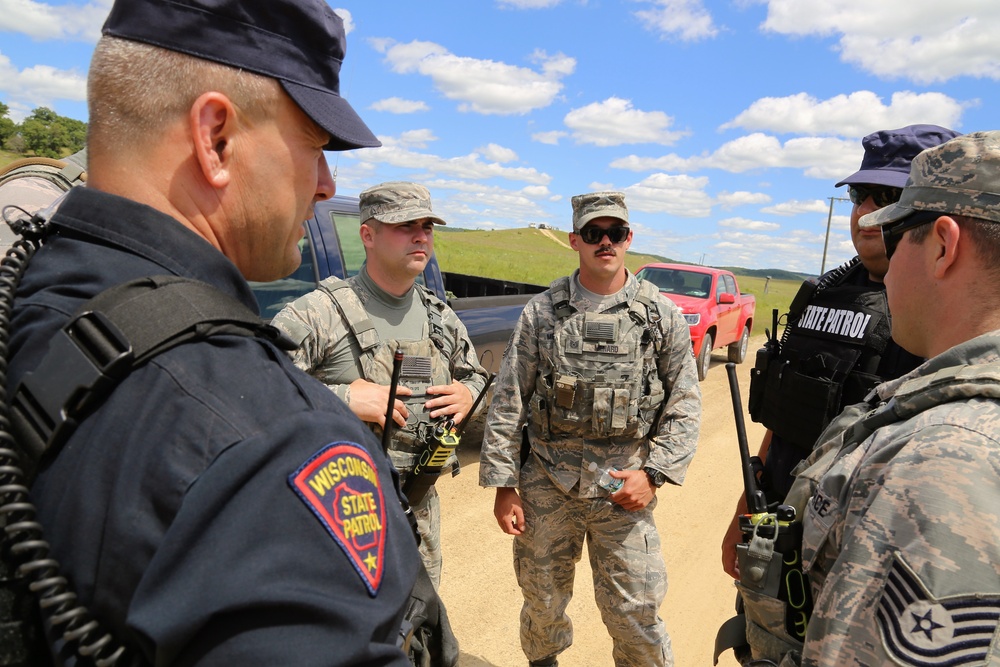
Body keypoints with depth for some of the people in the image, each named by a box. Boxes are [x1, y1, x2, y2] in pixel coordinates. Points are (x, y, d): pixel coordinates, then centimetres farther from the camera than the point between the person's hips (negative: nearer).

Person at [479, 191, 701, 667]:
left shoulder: (662, 315, 0)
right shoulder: (542, 312, -1)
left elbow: (686, 404, 2)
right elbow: (508, 403, 0)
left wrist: (654, 474, -8)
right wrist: (503, 486, -2)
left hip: (623, 487, -1)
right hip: (546, 485, 1)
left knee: (634, 613, 6)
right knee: (542, 601, 17)